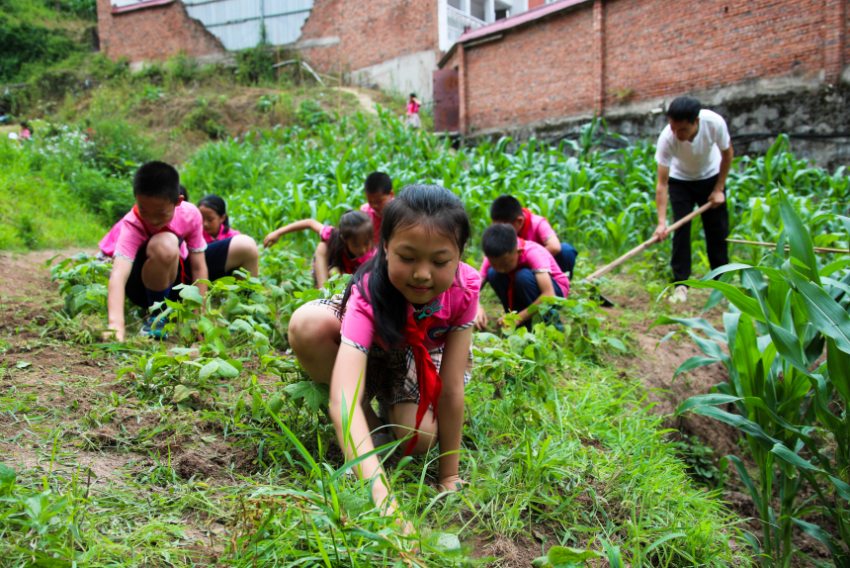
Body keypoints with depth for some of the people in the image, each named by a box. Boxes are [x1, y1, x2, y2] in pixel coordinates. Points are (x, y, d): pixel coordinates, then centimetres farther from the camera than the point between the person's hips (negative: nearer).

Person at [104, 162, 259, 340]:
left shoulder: (190, 214, -21)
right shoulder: (132, 225, -32)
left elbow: (198, 267, -17)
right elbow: (118, 275, -47)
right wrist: (116, 323, -63)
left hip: (180, 274, 5)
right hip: (145, 289, -5)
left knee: (246, 247, -7)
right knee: (165, 244, -40)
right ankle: (156, 316, -17)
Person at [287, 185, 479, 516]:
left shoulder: (464, 288, -34)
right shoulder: (369, 294, -42)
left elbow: (452, 388, -29)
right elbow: (343, 401, -54)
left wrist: (449, 477, -27)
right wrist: (382, 498, -65)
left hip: (415, 354, 2)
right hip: (364, 343, -2)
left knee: (418, 439, -24)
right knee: (308, 324, -35)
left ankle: (387, 399, 12)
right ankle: (367, 416, -9)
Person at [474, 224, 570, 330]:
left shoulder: (533, 253, -33)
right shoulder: (495, 256, -19)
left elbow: (549, 296, -40)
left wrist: (518, 318, -42)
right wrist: (478, 309, -43)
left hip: (555, 290, -5)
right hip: (525, 293, 5)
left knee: (523, 276, -34)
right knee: (492, 274, -20)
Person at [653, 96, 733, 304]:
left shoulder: (715, 123, -33)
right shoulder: (667, 138, -36)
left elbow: (727, 153, -12)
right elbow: (662, 183, -33)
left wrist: (719, 189, -11)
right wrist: (661, 222, -40)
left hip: (711, 176, 1)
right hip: (680, 180, -1)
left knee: (718, 230, 2)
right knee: (681, 229, -11)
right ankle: (680, 285, -6)